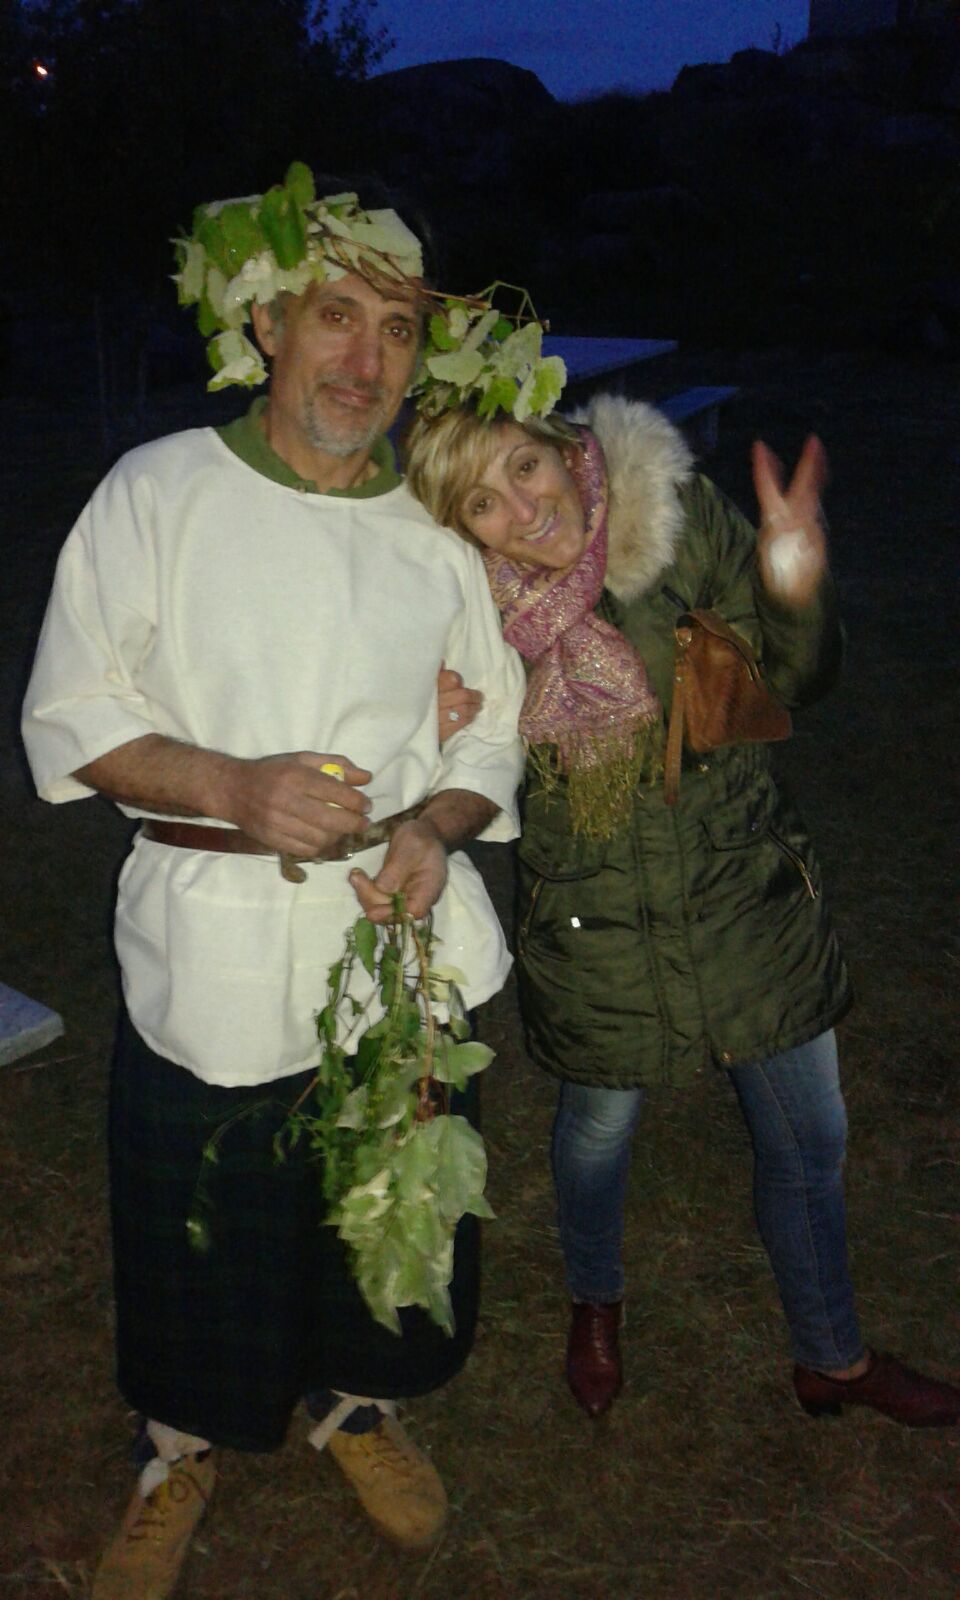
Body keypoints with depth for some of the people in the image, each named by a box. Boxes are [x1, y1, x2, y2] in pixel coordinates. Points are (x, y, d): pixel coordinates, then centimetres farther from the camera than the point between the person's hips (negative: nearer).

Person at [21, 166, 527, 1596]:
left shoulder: (439, 533, 5)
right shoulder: (158, 492, -4)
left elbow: (491, 736, 10)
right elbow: (68, 718, -5)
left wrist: (437, 828, -12)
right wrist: (237, 789, -20)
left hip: (403, 944, 3)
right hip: (213, 953, -2)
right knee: (203, 1228, 11)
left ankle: (359, 1401, 48)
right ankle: (183, 1449, 42)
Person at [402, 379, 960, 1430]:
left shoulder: (680, 516, -15)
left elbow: (792, 683, -6)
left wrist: (797, 591, -26)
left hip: (746, 896, 1)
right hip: (592, 926, 0)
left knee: (807, 1139, 13)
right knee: (598, 1126, 20)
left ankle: (832, 1356, 41)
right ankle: (595, 1306, 54)